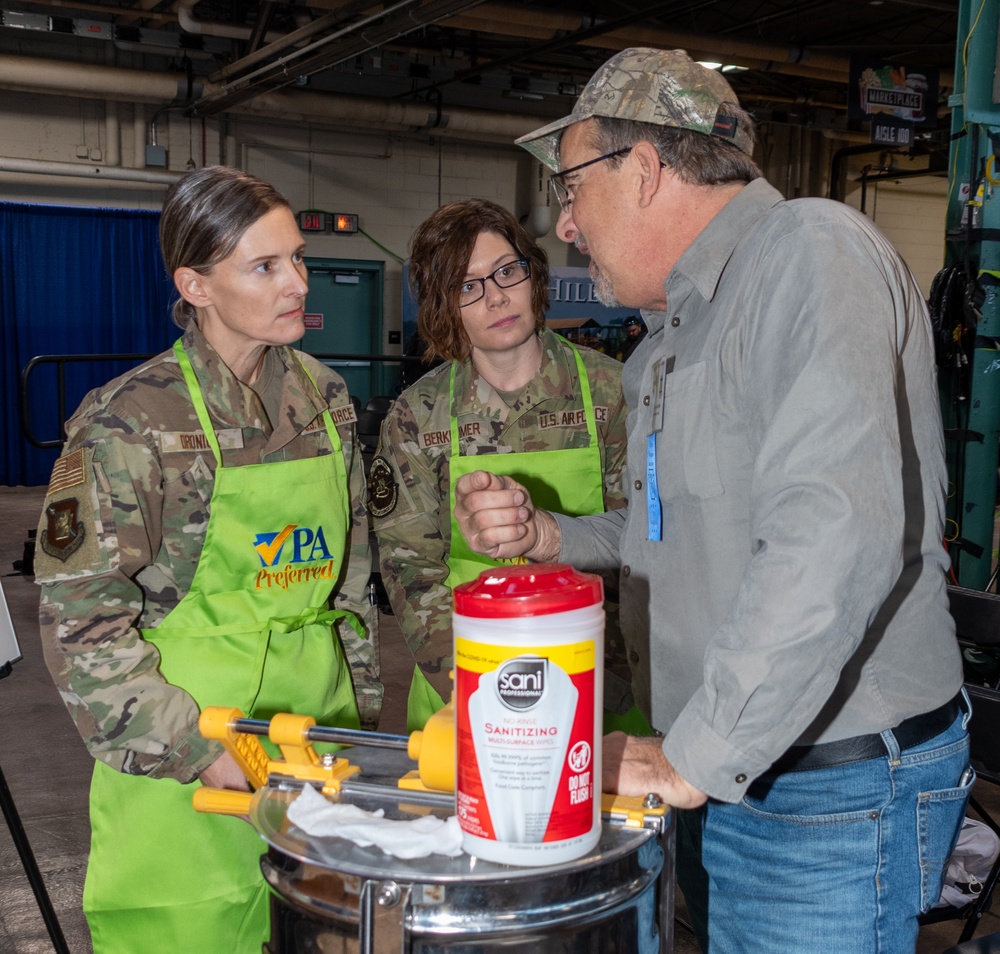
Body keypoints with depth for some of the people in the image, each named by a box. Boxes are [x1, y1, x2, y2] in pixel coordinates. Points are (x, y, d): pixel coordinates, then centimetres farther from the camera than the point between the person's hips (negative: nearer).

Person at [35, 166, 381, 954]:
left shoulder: (323, 395, 4)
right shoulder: (133, 420, -13)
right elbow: (82, 623, -13)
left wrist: (363, 717, 12)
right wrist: (196, 747, -18)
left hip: (318, 713, 5)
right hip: (188, 755, -5)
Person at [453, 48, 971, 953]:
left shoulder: (812, 251, -17)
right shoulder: (677, 324, 15)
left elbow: (837, 538, -30)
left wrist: (693, 760, -26)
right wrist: (544, 534, 3)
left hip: (833, 801, -8)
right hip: (723, 772, 9)